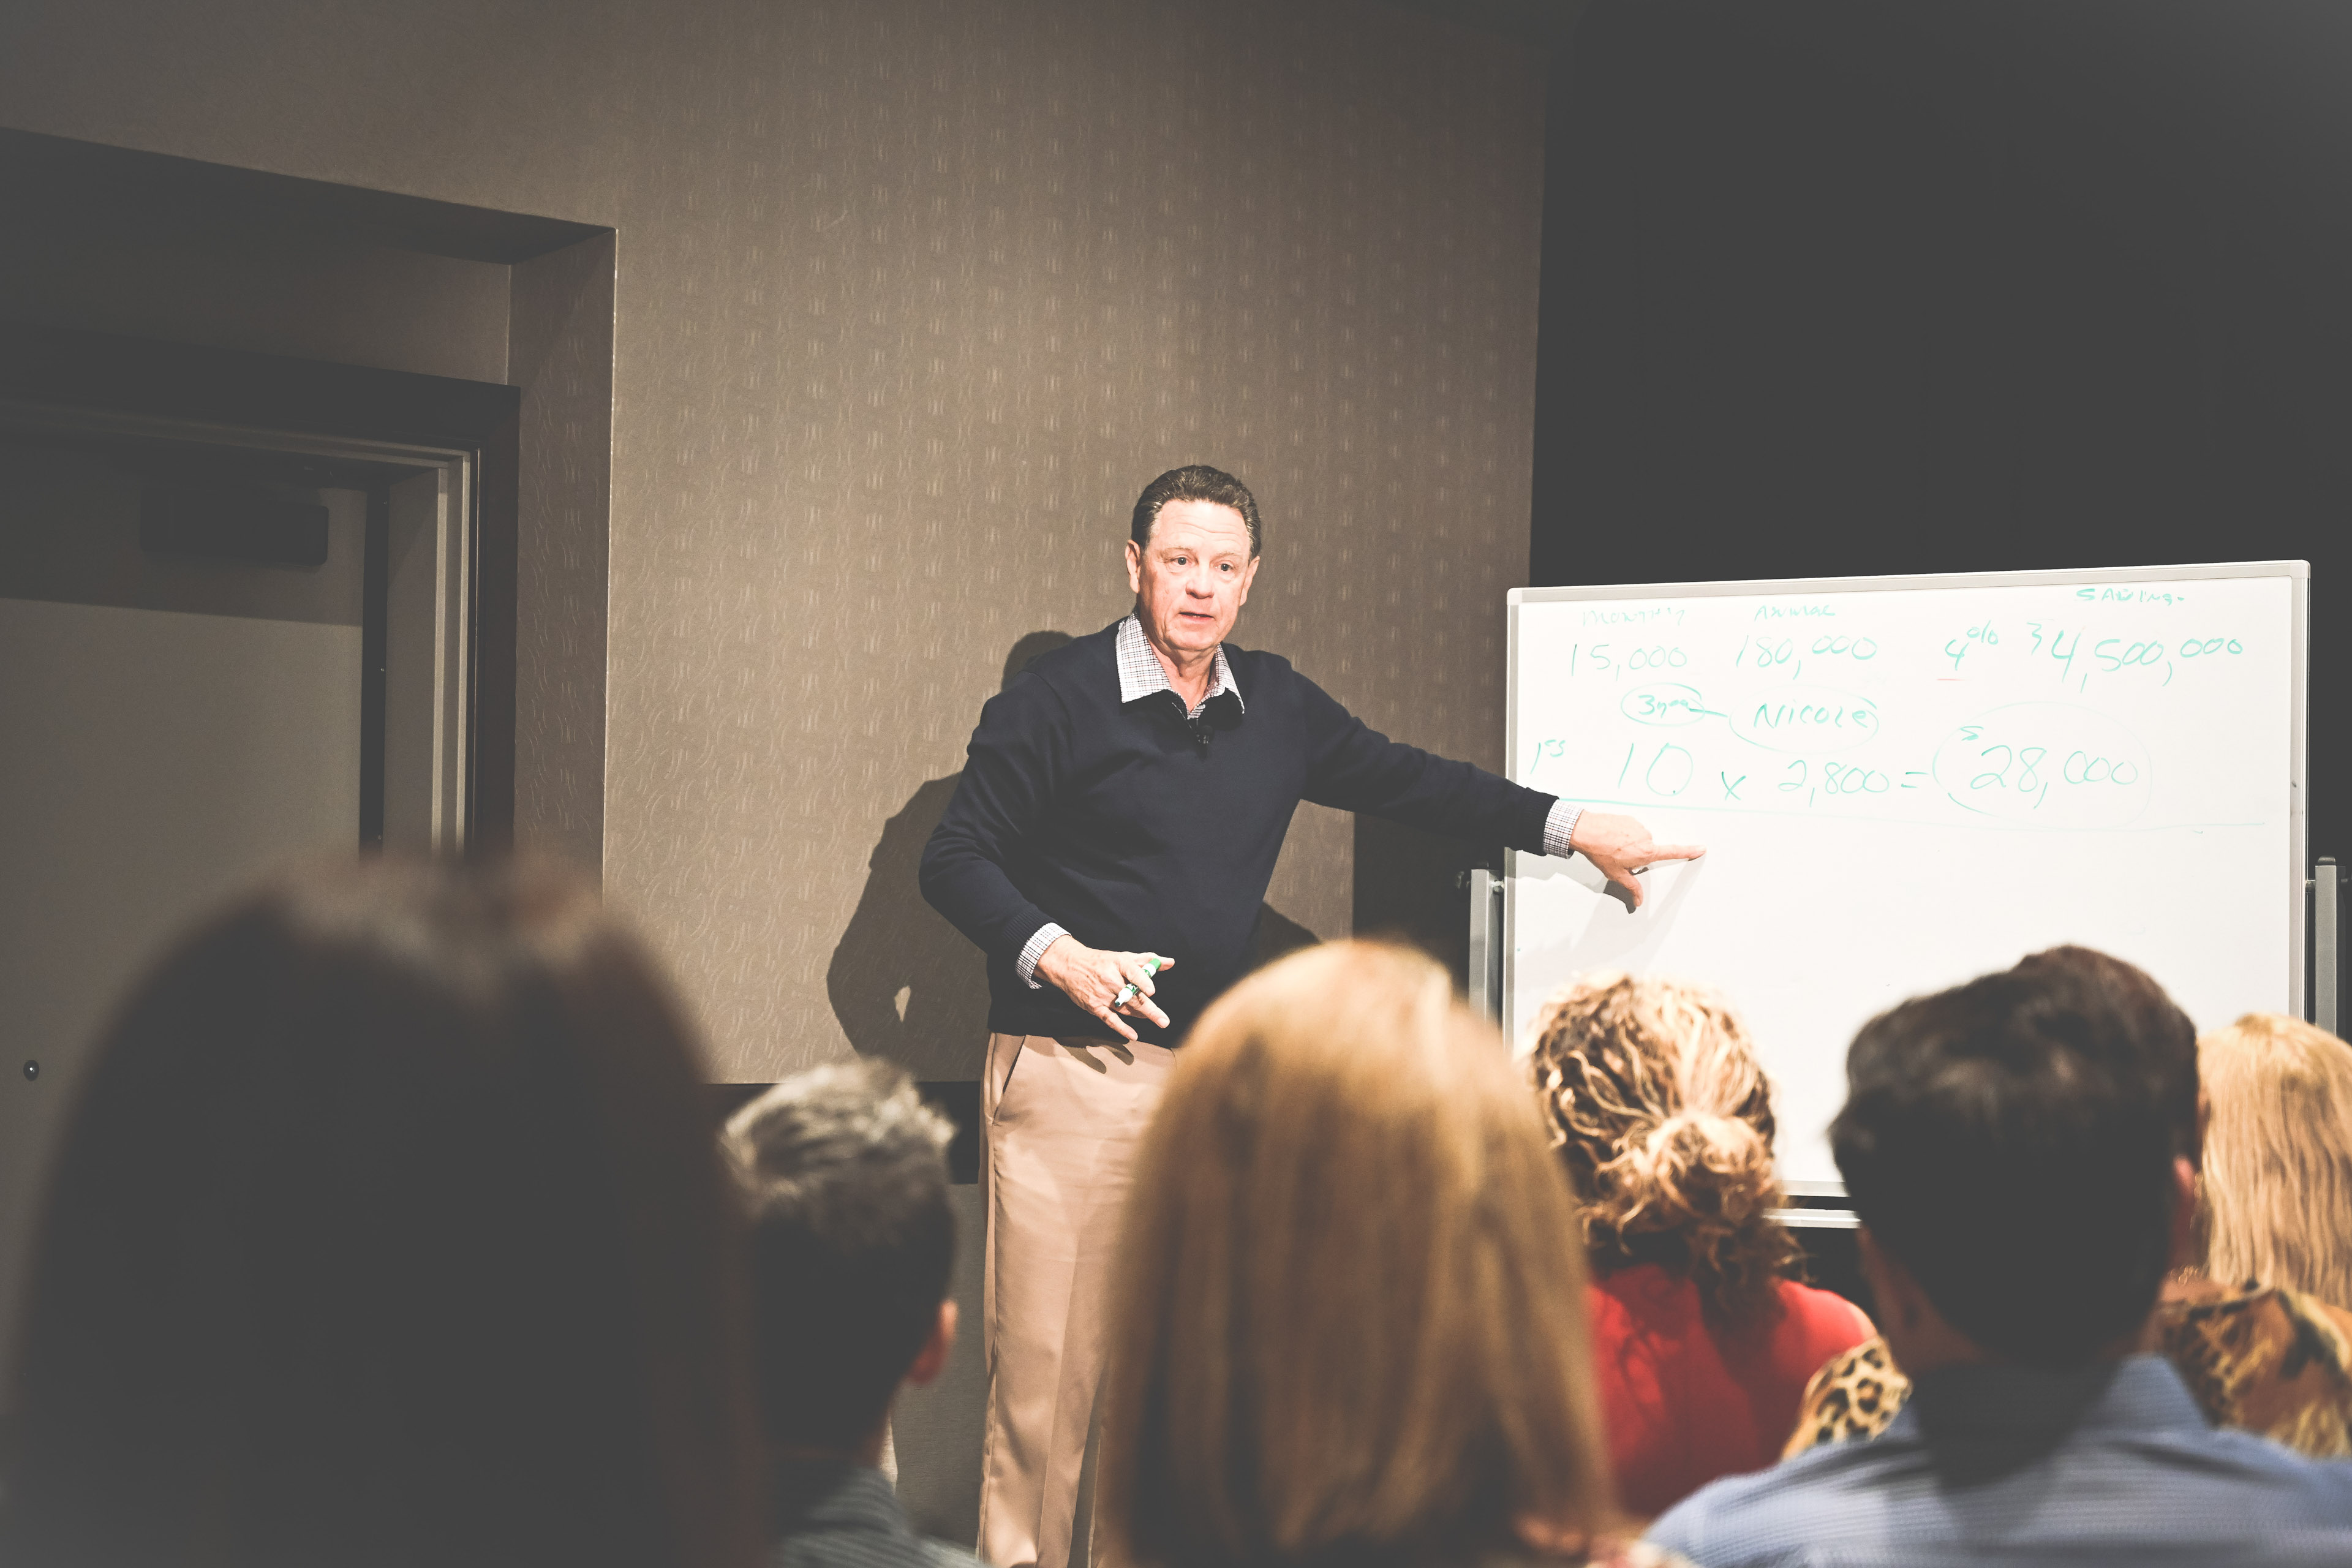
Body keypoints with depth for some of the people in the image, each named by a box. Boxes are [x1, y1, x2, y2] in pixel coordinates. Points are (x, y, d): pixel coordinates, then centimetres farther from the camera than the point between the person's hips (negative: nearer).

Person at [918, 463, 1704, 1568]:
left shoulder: (1275, 707, 12)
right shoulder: (1057, 701, -4)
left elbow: (1401, 780, 21)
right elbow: (954, 861, -4)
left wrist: (1572, 829, 16)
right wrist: (1058, 956, -19)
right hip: (1069, 1072, -5)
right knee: (1049, 1356, -7)